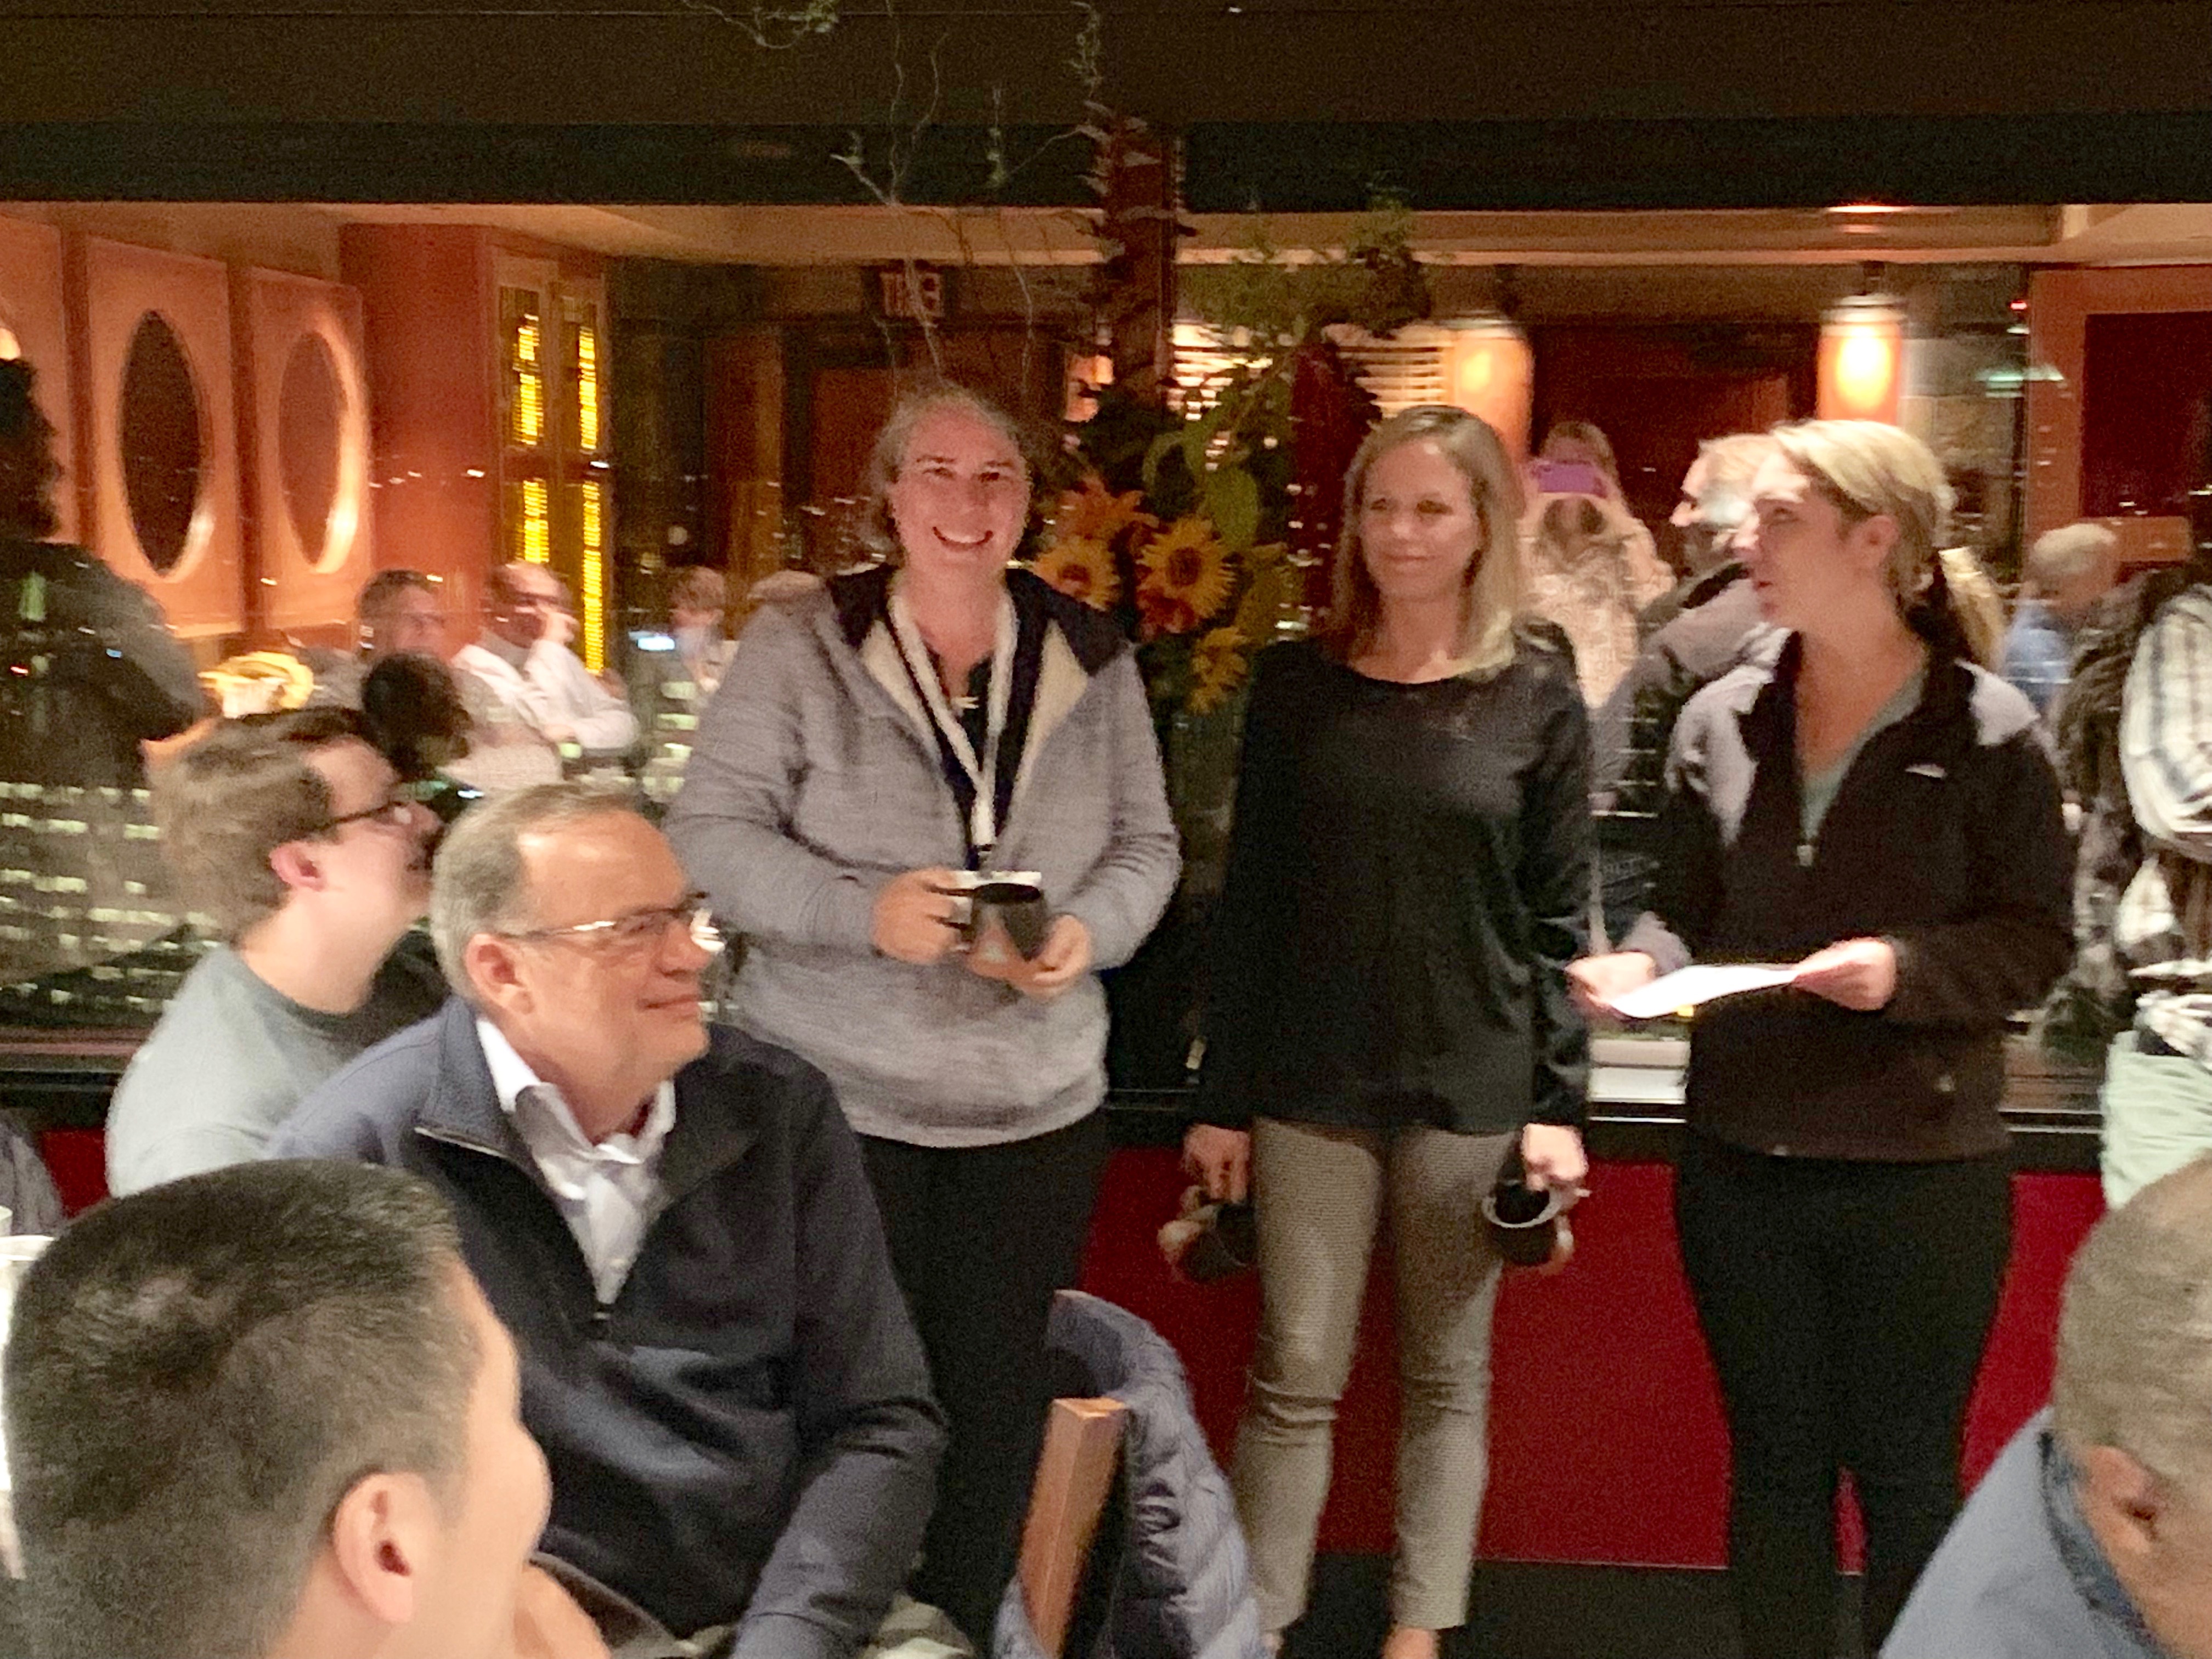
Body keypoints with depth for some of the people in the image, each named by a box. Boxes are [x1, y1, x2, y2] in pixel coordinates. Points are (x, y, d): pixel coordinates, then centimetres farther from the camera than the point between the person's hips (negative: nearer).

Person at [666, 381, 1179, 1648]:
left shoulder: (1092, 660, 3)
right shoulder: (798, 645, -6)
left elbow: (1147, 845, 7)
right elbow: (712, 831, -9)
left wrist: (1090, 930, -14)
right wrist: (860, 909, -24)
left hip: (1035, 1109, 3)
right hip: (832, 1097, -3)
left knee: (996, 1402, 13)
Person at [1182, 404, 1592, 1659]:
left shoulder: (1538, 694, 0)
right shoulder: (1297, 682, 4)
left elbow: (1559, 918, 1)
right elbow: (1250, 900, 4)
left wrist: (1559, 1104, -5)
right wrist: (1224, 1097, 2)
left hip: (1474, 1085, 0)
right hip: (1311, 1080, 1)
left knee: (1447, 1377, 9)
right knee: (1295, 1378, 2)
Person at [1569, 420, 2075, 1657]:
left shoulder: (1989, 729, -9)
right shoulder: (1722, 719, 2)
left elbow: (2037, 938, -6)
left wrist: (1906, 968, -22)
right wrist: (1642, 965, -12)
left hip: (1922, 1169, -3)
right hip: (1741, 1161, 4)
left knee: (1908, 1473, 11)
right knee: (1776, 1462, 15)